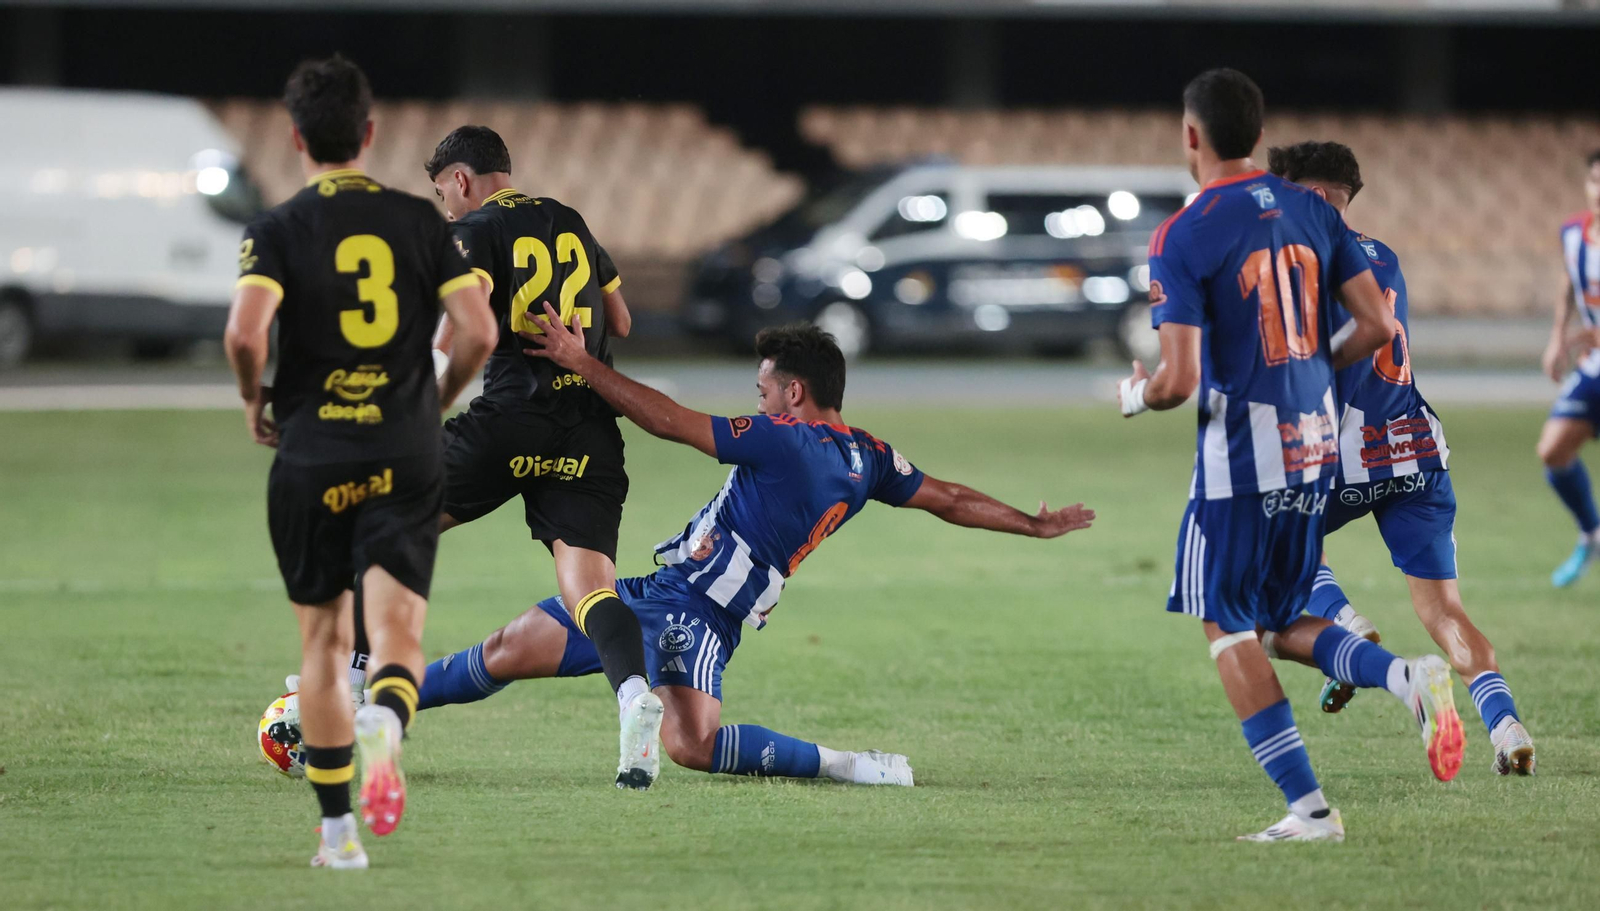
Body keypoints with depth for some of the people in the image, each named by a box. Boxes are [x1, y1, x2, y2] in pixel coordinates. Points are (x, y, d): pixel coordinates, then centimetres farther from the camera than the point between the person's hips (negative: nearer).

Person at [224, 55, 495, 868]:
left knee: (323, 642, 13)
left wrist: (255, 402, 2)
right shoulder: (420, 221, 3)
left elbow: (245, 330, -18)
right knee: (398, 634, -3)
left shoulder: (278, 229, -4)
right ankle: (384, 727, -39)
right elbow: (479, 331, -2)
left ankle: (337, 829, 12)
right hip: (405, 459, 0)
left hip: (309, 461, 0)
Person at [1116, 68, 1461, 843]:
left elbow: (1180, 380, -17)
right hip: (1317, 443, 7)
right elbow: (1375, 324, 5)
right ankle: (1408, 677, -9)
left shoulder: (1184, 238, -13)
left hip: (1242, 450, -6)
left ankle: (1308, 808, 0)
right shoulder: (1312, 211, 5)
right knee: (1284, 621, 19)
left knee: (1228, 628, 6)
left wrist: (1135, 396, 6)